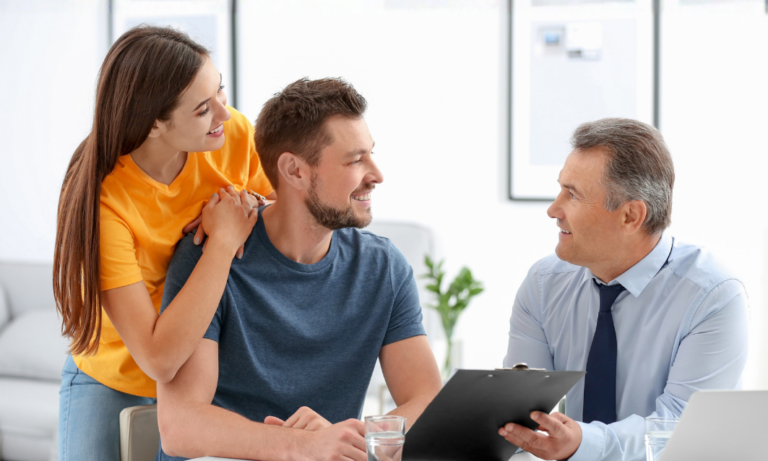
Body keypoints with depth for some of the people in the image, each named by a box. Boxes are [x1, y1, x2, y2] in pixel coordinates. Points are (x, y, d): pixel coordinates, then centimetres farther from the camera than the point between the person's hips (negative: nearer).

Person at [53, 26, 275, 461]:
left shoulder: (234, 135, -17)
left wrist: (250, 212, -20)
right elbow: (160, 359, -34)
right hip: (114, 383, -3)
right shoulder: (102, 200, -28)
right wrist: (224, 241, -30)